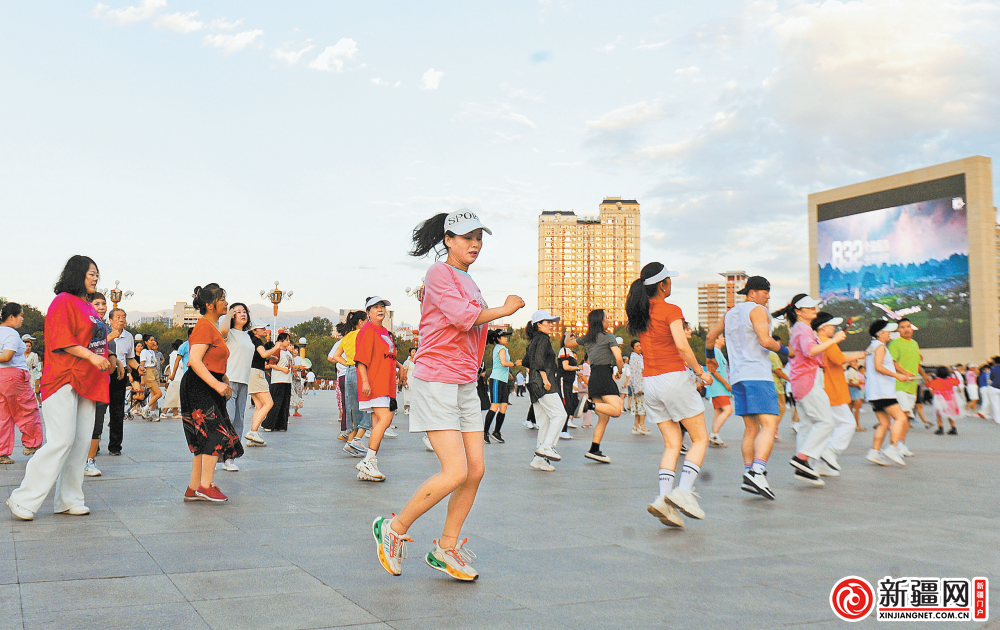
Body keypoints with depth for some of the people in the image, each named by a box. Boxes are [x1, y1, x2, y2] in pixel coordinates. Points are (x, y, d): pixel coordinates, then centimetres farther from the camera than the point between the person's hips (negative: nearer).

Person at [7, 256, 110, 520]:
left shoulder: (89, 307, 20)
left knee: (81, 443, 6)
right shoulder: (63, 301, -6)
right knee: (61, 441, -13)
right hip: (63, 379, -9)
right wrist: (91, 356, -20)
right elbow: (61, 340, -16)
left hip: (87, 383, 9)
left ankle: (69, 500, 12)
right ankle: (23, 500, -4)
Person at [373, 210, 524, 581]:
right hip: (436, 383, -9)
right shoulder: (439, 273, -8)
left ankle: (446, 549, 17)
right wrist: (505, 309, -8)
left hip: (465, 386, 9)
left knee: (476, 470, 4)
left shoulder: (469, 283, 19)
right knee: (456, 473, -15)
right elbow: (462, 316, -21)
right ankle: (394, 529, 4)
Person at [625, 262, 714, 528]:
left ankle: (664, 498, -6)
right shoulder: (671, 310, -9)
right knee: (700, 439, 4)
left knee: (672, 444, 9)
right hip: (674, 377, -7)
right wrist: (700, 372, -8)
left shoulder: (638, 312, 10)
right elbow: (682, 345, -19)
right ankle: (683, 491, -11)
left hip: (650, 381, 7)